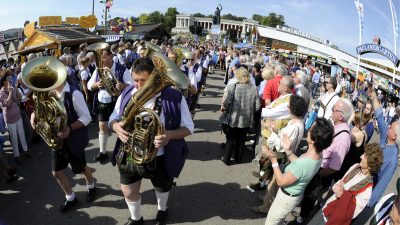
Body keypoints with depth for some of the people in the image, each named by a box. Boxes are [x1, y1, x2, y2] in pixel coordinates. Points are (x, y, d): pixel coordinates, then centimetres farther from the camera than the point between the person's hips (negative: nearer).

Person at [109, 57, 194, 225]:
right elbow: (112, 119, 4)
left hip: (160, 159, -2)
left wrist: (169, 134, -33)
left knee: (162, 188, 24)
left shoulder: (174, 97, -18)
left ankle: (162, 210, 58)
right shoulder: (127, 94, -7)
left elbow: (188, 127, -12)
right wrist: (117, 126, -21)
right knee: (129, 192, 17)